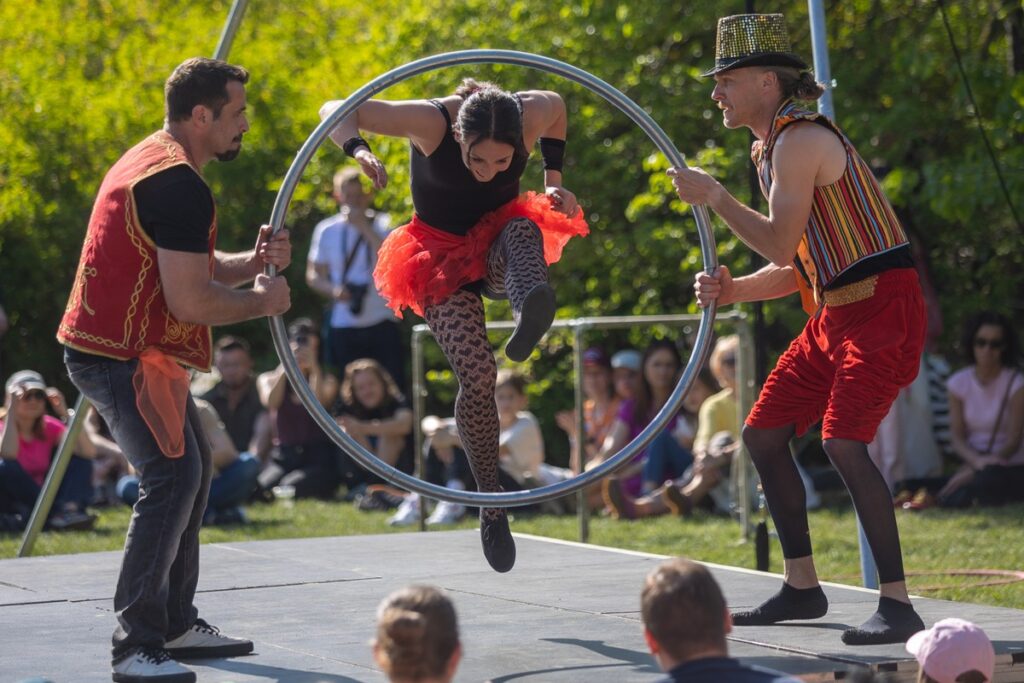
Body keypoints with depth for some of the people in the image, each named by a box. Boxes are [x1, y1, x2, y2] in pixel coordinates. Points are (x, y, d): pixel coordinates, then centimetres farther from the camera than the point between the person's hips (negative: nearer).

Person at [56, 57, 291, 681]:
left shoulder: (151, 162, 16)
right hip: (124, 355, -11)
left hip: (135, 350, 11)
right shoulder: (179, 185, -19)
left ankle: (176, 624, 26)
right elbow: (190, 302, -23)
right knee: (172, 477, -18)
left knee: (193, 469, 18)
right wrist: (264, 302, -6)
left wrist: (252, 262, 6)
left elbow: (191, 271, 24)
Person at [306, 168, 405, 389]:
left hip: (382, 322, -1)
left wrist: (365, 227, -20)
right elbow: (313, 275, 11)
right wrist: (333, 291, -10)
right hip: (343, 327, 2)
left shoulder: (383, 225, 1)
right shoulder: (327, 230, 6)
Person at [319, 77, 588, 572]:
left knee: (525, 230, -37)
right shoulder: (429, 123, -26)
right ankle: (491, 504, -3)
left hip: (499, 247, 2)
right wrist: (359, 151, -41)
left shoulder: (531, 114, -20)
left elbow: (558, 108, 7)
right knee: (477, 375, -19)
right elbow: (335, 111, -21)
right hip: (442, 253, -2)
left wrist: (554, 180, 1)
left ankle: (531, 309, -69)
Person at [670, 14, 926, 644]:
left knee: (843, 441, -24)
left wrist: (713, 196, -10)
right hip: (834, 311, 10)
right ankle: (803, 588, 18)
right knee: (763, 435, 9)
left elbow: (780, 244, -20)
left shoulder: (800, 140, -14)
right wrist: (732, 290, 3)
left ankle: (897, 604, -20)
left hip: (883, 307, -10)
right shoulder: (772, 150, 17)